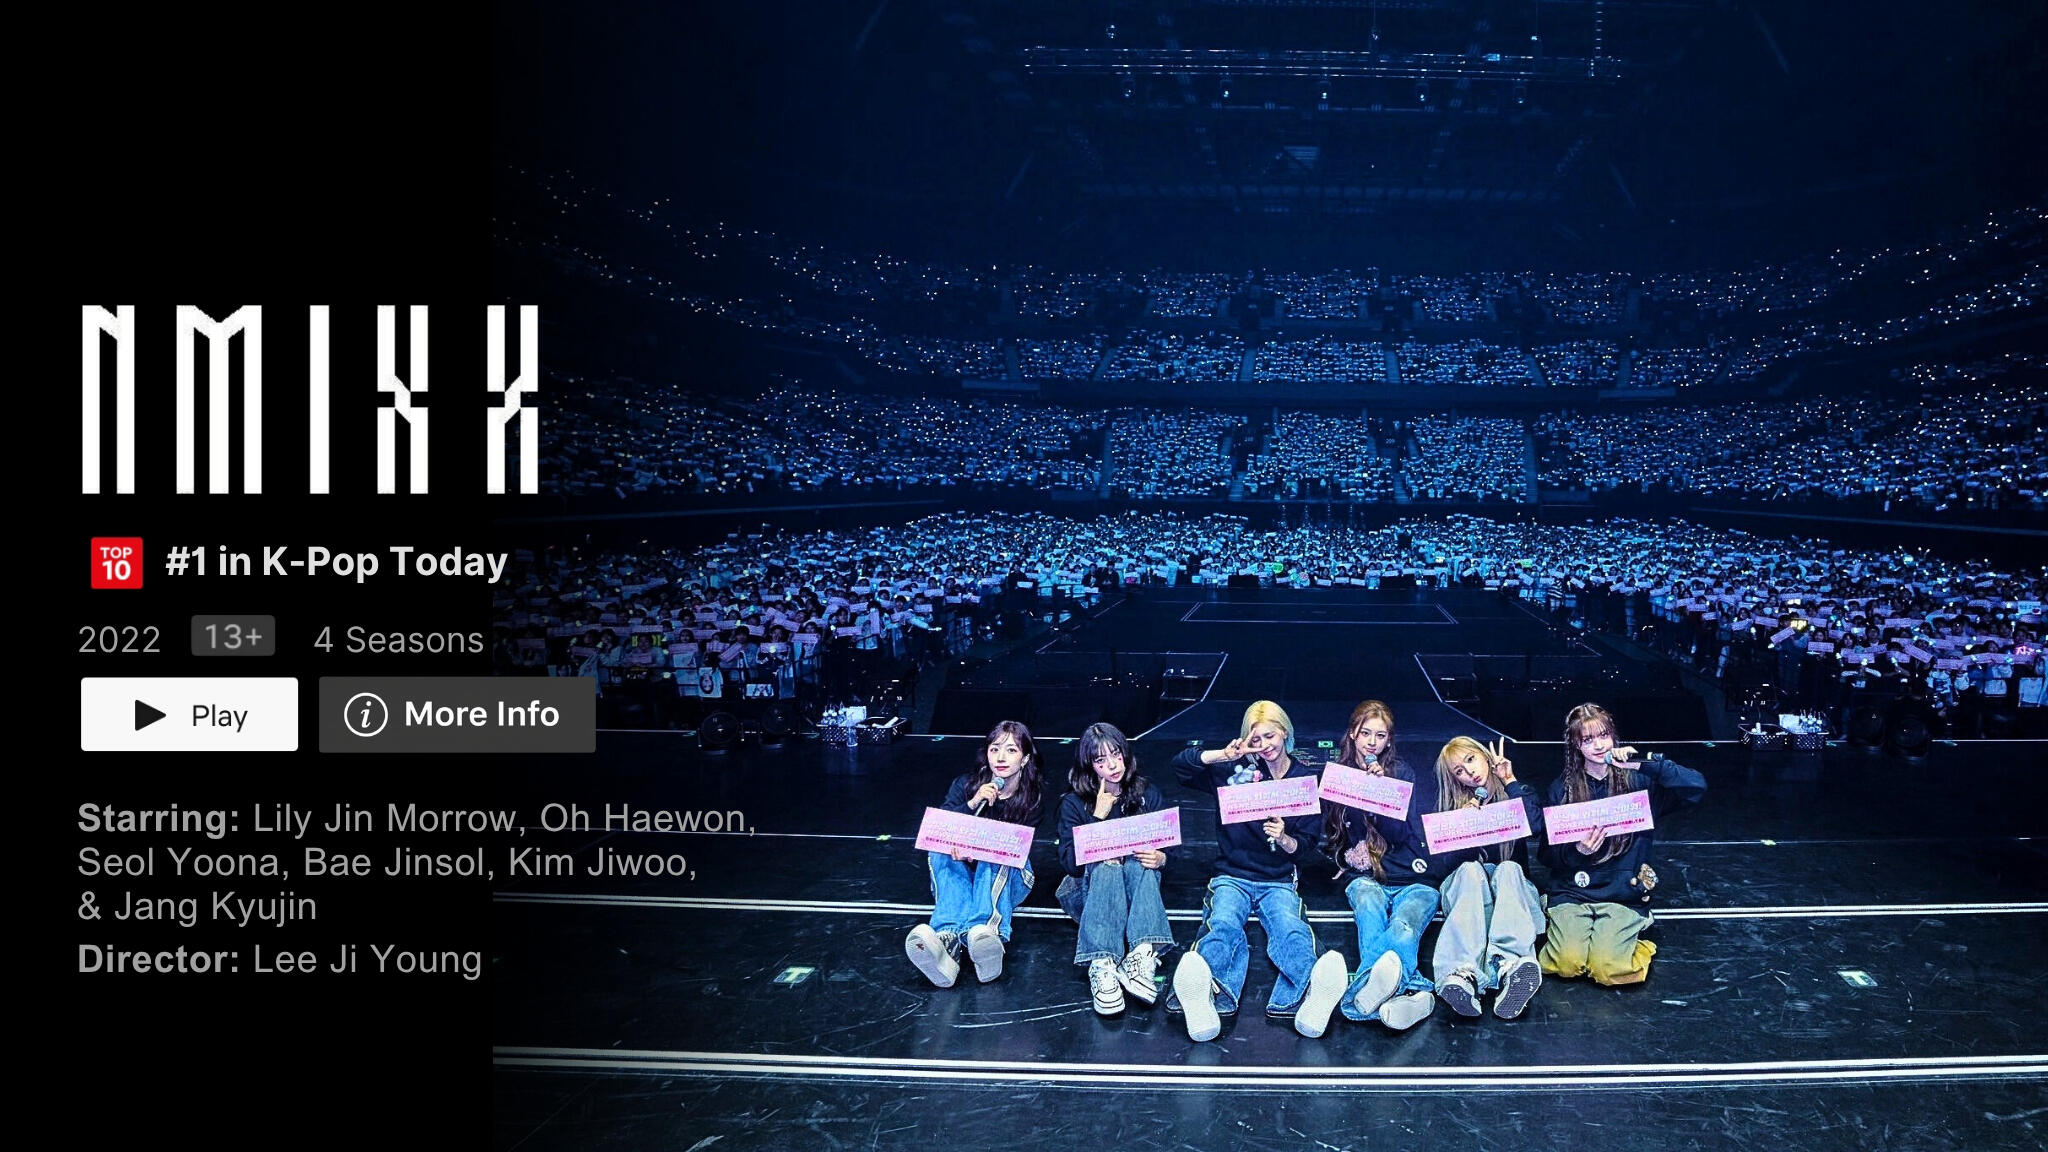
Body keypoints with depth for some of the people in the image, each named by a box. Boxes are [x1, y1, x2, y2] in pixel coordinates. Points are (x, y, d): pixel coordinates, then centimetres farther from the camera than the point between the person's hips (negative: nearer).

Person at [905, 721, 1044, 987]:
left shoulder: (1031, 799, -3)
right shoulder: (965, 785, -2)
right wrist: (972, 804, -28)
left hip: (1006, 878, -1)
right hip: (961, 876, 2)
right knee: (941, 853, -29)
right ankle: (948, 936, -57)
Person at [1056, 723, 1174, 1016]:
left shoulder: (1147, 793, 5)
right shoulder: (1073, 803, -1)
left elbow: (1169, 846, 2)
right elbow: (1071, 863, -11)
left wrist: (1160, 857, -23)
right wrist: (1098, 816, -17)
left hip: (1138, 882, 1)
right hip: (1089, 888, -1)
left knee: (1138, 864, -32)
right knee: (1105, 867, -35)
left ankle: (1142, 957, -51)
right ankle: (1102, 966, -53)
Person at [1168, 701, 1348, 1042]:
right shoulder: (1238, 770, 9)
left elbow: (1308, 848, 10)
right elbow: (1180, 764, 3)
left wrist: (1283, 839, -12)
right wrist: (1223, 755, -11)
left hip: (1279, 881, 1)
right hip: (1232, 876, -1)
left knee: (1292, 931, -35)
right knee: (1224, 925, -36)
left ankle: (1312, 992, -68)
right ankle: (1209, 995, -69)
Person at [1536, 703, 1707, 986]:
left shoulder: (1638, 781, 3)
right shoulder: (1562, 788, 7)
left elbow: (1697, 787, -12)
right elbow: (1548, 854, 7)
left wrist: (1645, 763, -19)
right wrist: (1576, 851, -15)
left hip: (1624, 895, -1)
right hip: (1572, 892, 1)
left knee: (1607, 968, -24)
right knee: (1568, 963, -23)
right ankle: (1561, 931, 10)